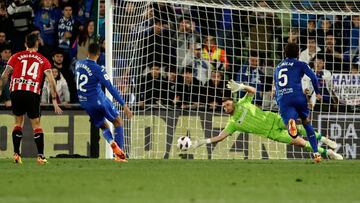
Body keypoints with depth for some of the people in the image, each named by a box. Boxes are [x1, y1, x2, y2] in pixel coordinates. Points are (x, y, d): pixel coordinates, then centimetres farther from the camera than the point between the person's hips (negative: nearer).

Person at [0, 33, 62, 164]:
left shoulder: (16, 57, 14)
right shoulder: (43, 60, 13)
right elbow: (51, 81, 5)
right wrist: (54, 101, 5)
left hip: (16, 91, 1)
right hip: (32, 94, -1)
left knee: (18, 122, 18)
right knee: (36, 125, 9)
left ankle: (16, 154, 10)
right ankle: (40, 156, -1)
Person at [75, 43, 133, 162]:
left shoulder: (78, 64, 0)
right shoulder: (98, 69, -18)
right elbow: (111, 88, -20)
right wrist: (124, 105, -19)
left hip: (84, 102, 6)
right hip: (98, 100, -6)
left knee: (103, 126, 18)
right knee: (118, 122, 11)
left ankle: (111, 142, -16)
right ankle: (119, 154, 2)